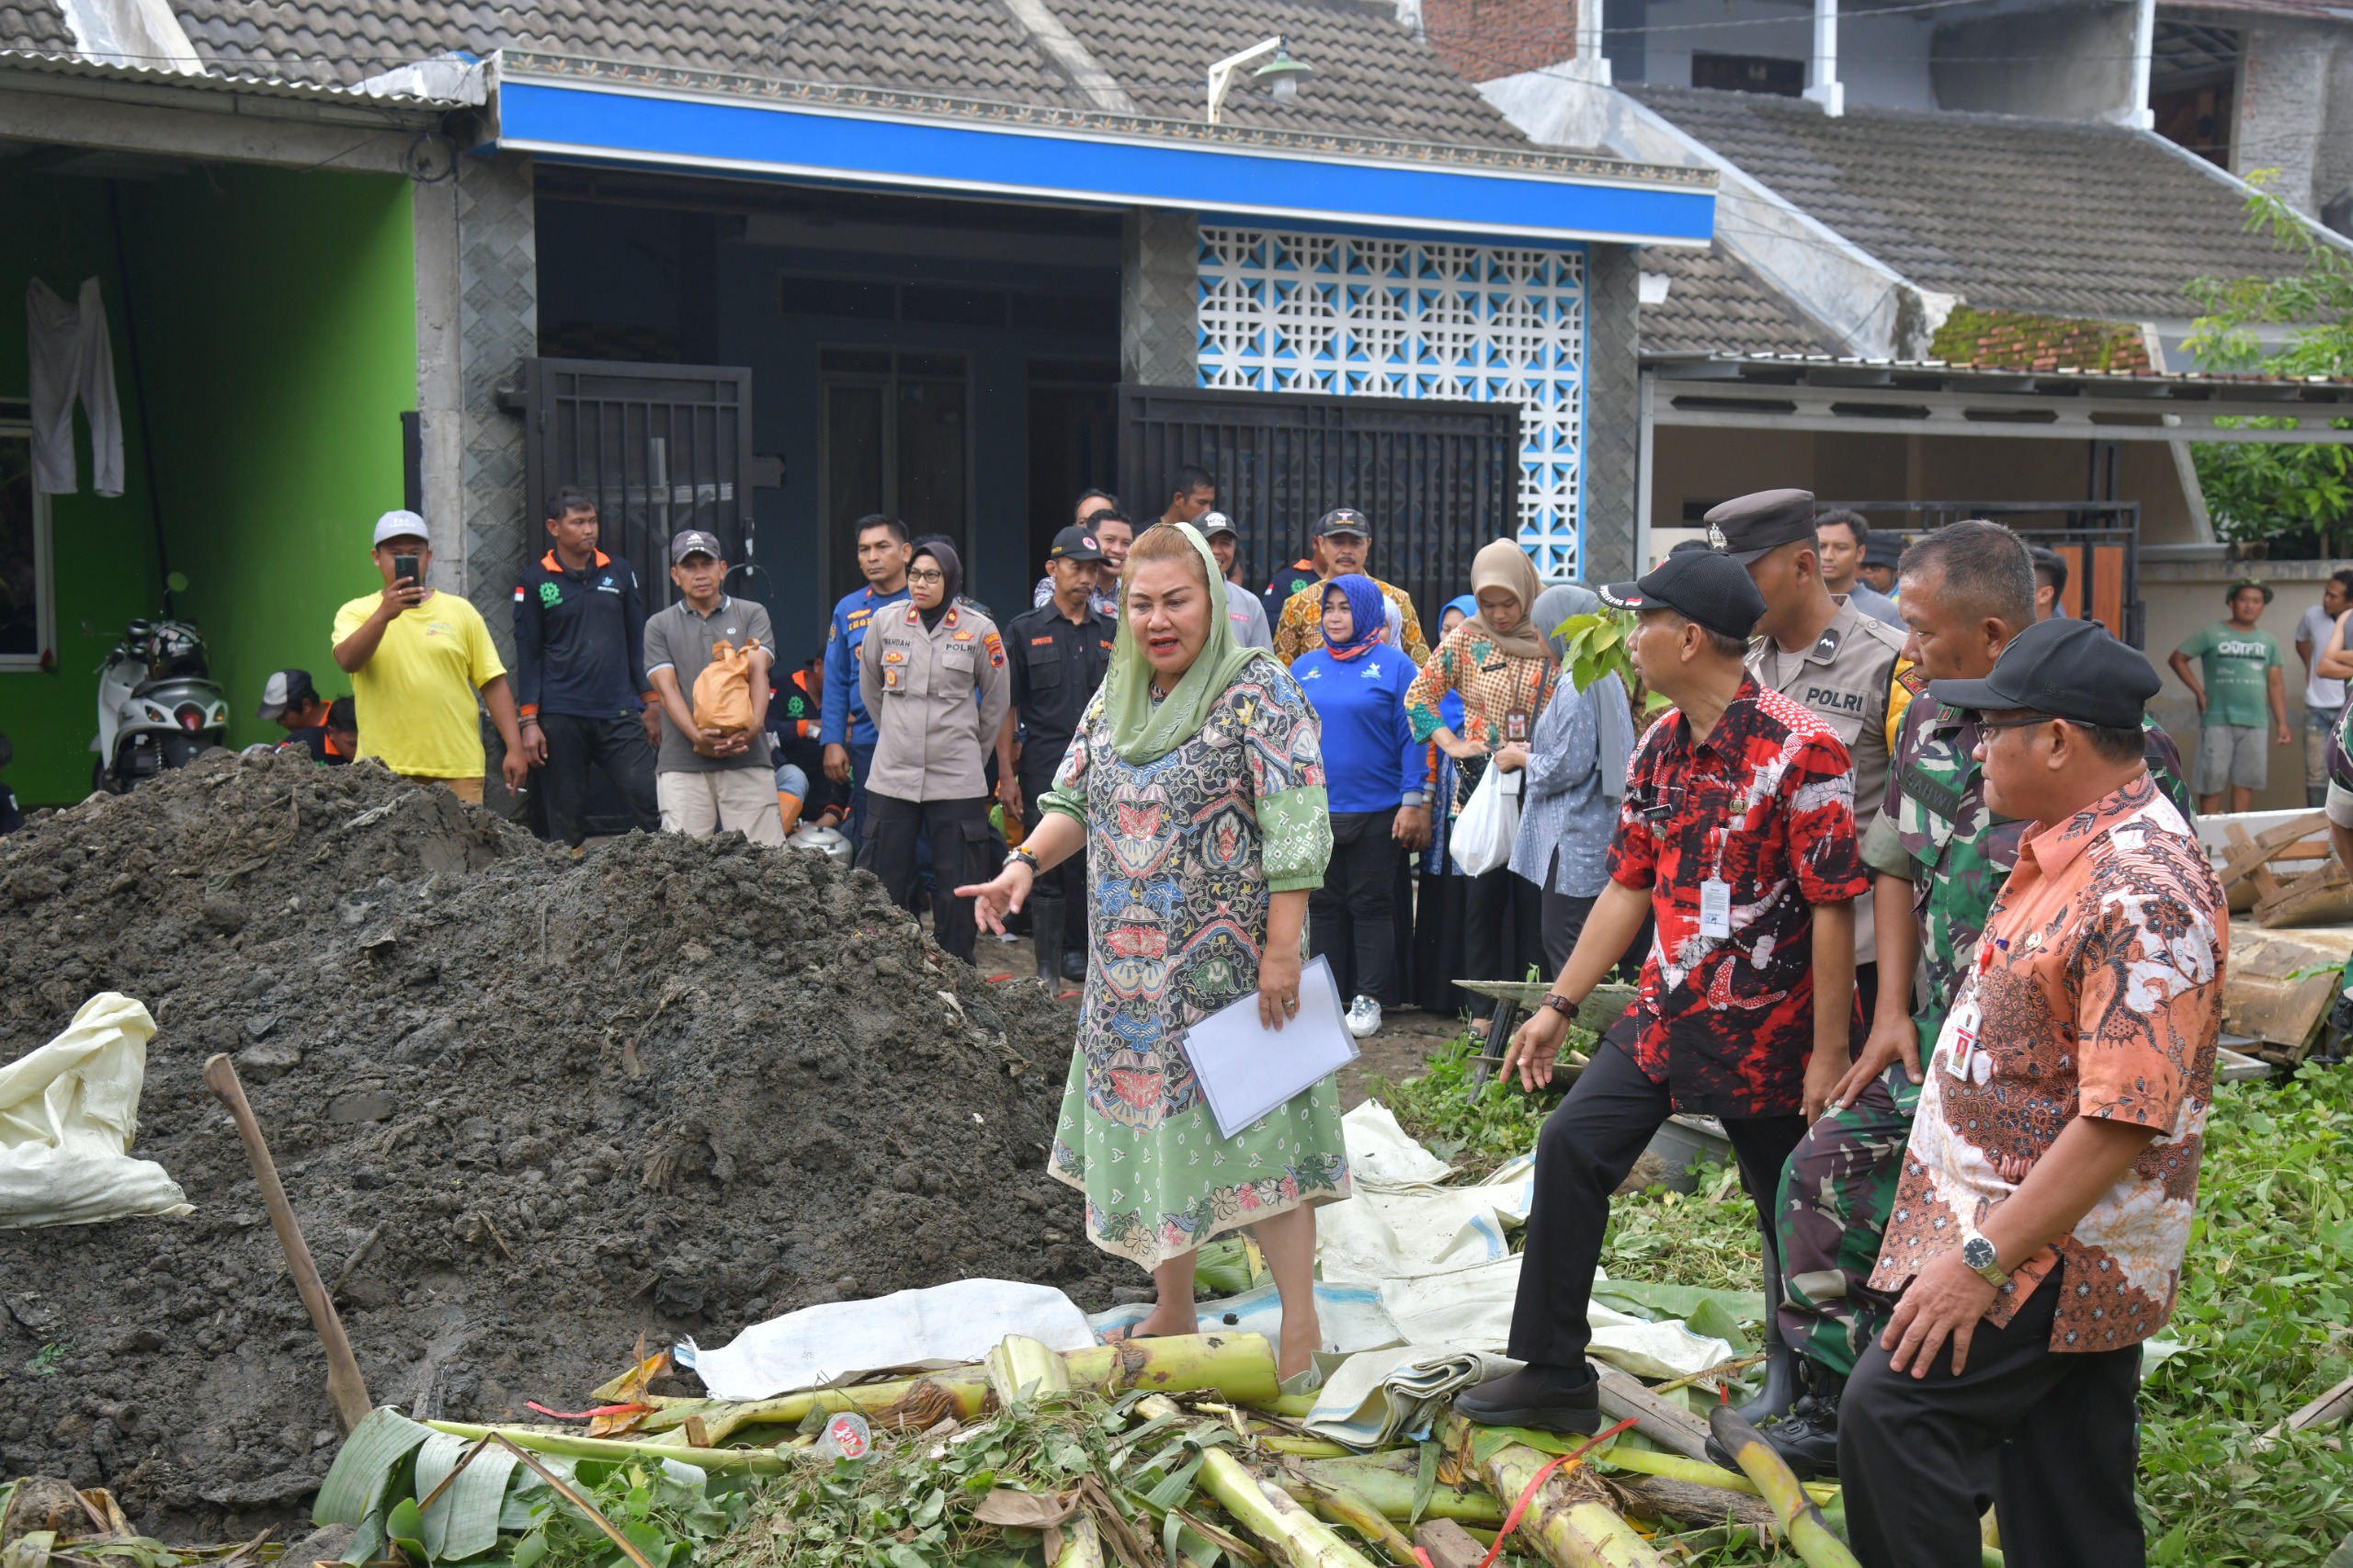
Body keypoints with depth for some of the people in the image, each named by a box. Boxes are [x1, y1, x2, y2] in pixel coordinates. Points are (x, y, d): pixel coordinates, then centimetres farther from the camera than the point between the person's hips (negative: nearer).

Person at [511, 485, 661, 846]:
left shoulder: (620, 572, 10)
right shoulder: (535, 581, 3)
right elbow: (528, 656, 3)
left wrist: (651, 702, 9)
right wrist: (529, 722, -3)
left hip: (619, 715, 2)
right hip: (561, 719, -1)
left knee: (651, 802, -9)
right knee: (567, 818, 3)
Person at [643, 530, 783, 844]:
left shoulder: (752, 615, 14)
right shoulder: (659, 625, 13)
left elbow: (758, 672, -1)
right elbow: (667, 688, 1)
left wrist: (754, 725, -20)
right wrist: (697, 735, -17)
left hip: (748, 761, 0)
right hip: (681, 764, 0)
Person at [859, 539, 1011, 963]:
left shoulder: (979, 630, -2)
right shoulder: (884, 624, 3)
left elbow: (996, 702, 10)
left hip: (957, 780, -2)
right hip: (891, 774, 2)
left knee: (957, 887, 3)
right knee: (884, 882, 4)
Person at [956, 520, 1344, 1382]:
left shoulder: (1258, 691, -10)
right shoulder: (1116, 693, 10)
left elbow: (1295, 832, -15)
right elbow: (1076, 799, 13)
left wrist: (1281, 950, -19)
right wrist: (1025, 860, -7)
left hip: (1227, 964, -7)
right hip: (1132, 969, 7)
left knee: (1248, 1125, -5)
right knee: (1152, 1118, 12)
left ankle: (1301, 1326, 7)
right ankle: (1172, 1316, 27)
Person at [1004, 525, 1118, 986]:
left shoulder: (1113, 633, 12)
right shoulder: (1025, 631, 4)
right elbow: (1006, 709, 3)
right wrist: (1007, 775, -4)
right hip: (1045, 770, -2)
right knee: (1048, 870, -2)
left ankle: (1094, 956, 19)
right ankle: (1048, 970, 3)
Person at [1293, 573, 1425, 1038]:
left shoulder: (1393, 665, -4)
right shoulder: (1306, 667, 7)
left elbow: (1413, 736, -6)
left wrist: (1412, 800, -10)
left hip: (1375, 811, -4)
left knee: (1371, 905, 4)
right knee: (1322, 904, 10)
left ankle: (1369, 999, 12)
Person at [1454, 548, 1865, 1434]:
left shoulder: (1799, 749, -18)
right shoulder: (1661, 747, 6)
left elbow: (1833, 907, -17)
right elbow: (1629, 886, 12)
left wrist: (1829, 1051, -17)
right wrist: (1558, 1006, 11)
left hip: (1764, 1029, -7)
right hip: (1666, 1013, 7)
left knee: (1794, 1219, 7)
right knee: (1571, 1146, 0)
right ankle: (1554, 1374, 10)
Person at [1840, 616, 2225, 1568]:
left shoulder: (2144, 896, -24)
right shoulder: (2067, 852, 9)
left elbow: (2122, 1123, -28)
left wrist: (1980, 1260, -26)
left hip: (2054, 1250, -10)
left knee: (1892, 1408, -17)